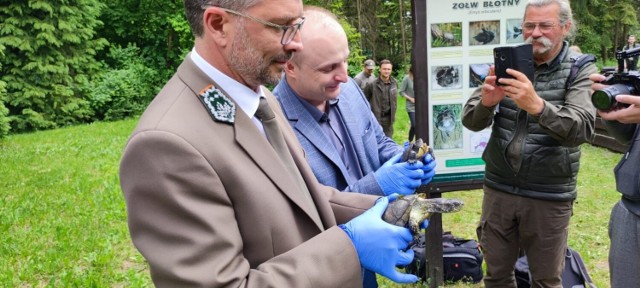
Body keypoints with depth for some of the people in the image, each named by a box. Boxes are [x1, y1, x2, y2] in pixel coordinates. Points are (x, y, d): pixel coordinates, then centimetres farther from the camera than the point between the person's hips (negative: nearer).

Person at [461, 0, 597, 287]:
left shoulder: (581, 69, -5)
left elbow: (582, 129, -22)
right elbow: (471, 121, -4)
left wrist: (537, 105, -40)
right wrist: (486, 102, -28)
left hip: (549, 196, -2)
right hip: (498, 188, 2)